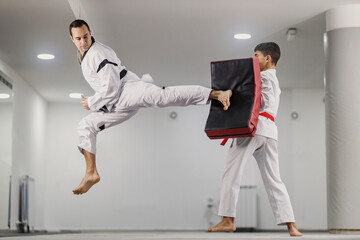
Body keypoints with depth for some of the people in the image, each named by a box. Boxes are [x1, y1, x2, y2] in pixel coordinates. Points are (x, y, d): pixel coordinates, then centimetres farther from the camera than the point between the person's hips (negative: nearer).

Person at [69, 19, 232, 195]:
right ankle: (91, 173, 13)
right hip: (117, 104, 10)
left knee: (162, 96, -36)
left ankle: (217, 94, -48)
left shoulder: (98, 54, -12)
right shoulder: (83, 54, 17)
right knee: (85, 126, 9)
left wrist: (92, 103, -6)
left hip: (129, 90, -10)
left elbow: (111, 88, -17)